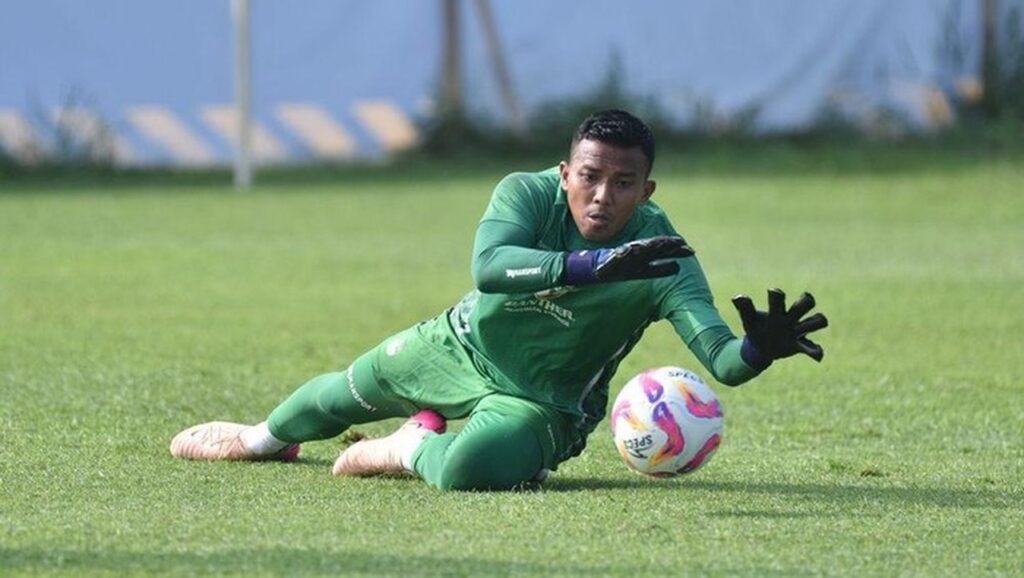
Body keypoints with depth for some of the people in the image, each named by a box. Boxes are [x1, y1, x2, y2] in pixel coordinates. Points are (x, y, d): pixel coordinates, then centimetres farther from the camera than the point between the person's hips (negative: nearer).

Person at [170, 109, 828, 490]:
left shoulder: (662, 259, -29)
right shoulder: (528, 193, -25)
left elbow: (720, 357, -39)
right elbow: (489, 266, -46)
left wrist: (760, 349, -63)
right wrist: (592, 265, -60)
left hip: (539, 404, -3)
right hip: (462, 349, 3)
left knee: (469, 469, -35)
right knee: (345, 392, 27)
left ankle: (418, 449, 4)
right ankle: (268, 438, 64)